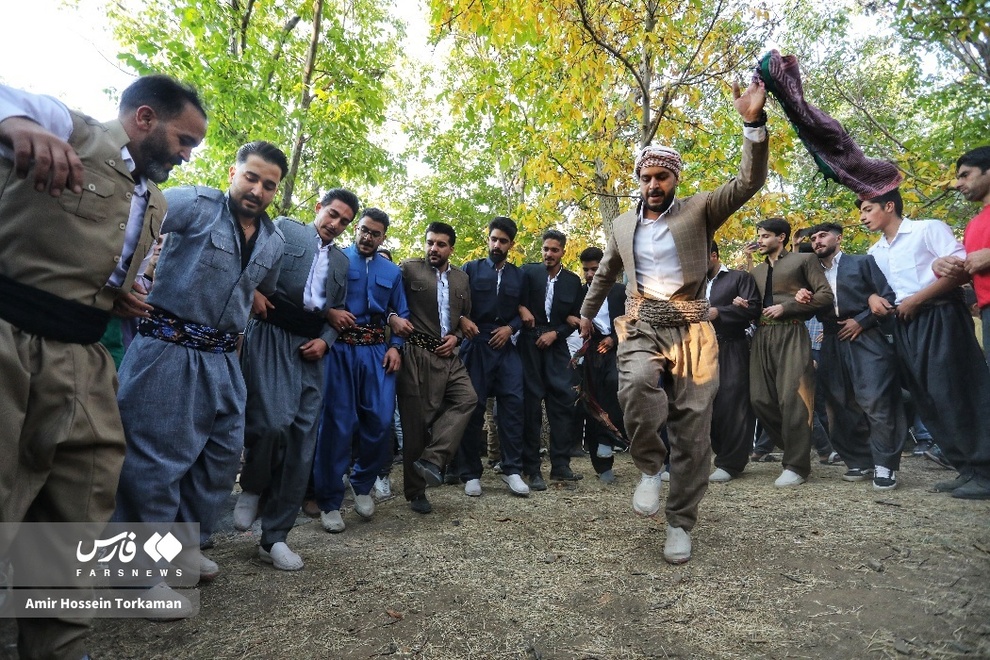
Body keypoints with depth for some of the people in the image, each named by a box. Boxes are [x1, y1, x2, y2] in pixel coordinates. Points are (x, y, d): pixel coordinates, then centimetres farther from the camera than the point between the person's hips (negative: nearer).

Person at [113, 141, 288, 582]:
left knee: (224, 452, 11)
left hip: (222, 359, 7)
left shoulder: (274, 242, 11)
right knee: (157, 455, -2)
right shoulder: (197, 203, -7)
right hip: (168, 347, -6)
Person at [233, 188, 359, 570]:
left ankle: (274, 537, 11)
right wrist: (254, 292, -13)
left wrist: (325, 340, 2)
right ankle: (251, 488, 11)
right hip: (271, 337, -4)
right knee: (273, 422, -23)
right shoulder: (284, 229, 10)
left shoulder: (341, 262, 22)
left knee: (302, 442, 0)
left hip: (310, 349, 5)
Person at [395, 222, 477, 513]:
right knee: (417, 419, 0)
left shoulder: (461, 278, 15)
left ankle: (432, 458, -9)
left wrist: (456, 336, 3)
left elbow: (466, 316, 20)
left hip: (448, 355, 5)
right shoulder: (409, 269, 0)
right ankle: (415, 491, 14)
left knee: (467, 398, -16)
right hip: (417, 354, -5)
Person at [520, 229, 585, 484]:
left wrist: (554, 333, -5)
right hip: (530, 344, -2)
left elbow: (575, 318, 9)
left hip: (556, 346, 2)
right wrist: (521, 309, -17)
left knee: (563, 401, -3)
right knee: (531, 403, -1)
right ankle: (532, 469, 5)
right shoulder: (528, 271, 4)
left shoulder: (573, 281, 9)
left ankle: (560, 464, 7)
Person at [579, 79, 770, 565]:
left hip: (691, 329, -1)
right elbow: (604, 275, 29)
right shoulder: (622, 225, 16)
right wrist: (586, 315, 33)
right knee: (636, 385, -32)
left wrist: (754, 123, -20)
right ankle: (650, 466, -6)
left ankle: (679, 523, 13)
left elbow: (749, 181, -7)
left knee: (693, 429, -2)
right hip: (641, 327, 1)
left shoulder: (699, 210, 7)